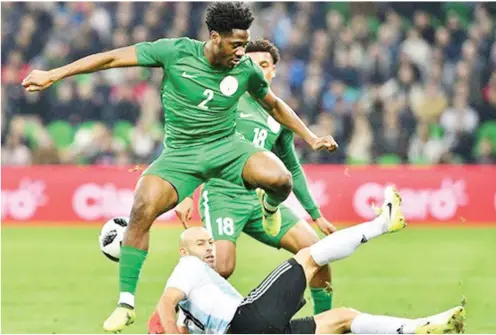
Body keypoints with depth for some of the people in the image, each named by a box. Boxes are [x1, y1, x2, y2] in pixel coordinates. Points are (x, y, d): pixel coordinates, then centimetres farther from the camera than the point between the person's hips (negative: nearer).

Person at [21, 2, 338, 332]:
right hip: (181, 155, -1)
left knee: (280, 179, -27)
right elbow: (112, 58, -11)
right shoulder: (177, 52, -14)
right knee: (142, 210, -25)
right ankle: (126, 304, -12)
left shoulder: (246, 69, -6)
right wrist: (53, 75, -13)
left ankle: (271, 205, 15)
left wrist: (311, 138, 14)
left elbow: (275, 105, 15)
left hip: (227, 146, 1)